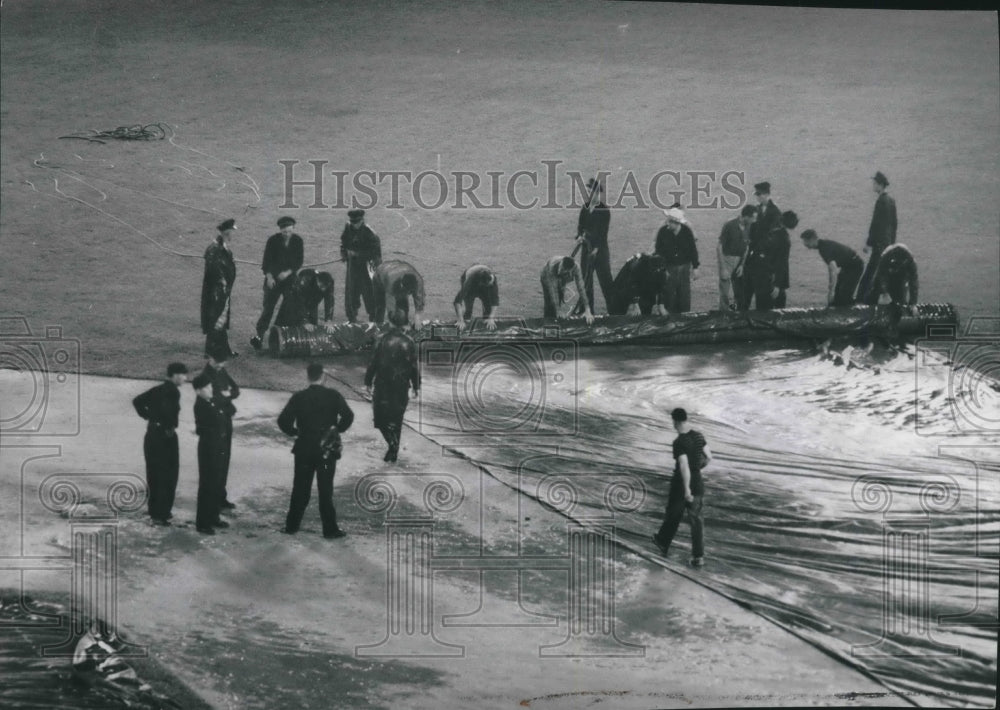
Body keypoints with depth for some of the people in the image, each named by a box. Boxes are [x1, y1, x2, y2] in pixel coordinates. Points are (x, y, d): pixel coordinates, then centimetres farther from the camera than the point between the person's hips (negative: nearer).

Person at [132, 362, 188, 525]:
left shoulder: (157, 389, 11)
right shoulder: (173, 391, -13)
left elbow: (137, 401, 11)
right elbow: (167, 409, -31)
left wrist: (147, 416, 10)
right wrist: (170, 425, -16)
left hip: (151, 434, 8)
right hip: (166, 435, -8)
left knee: (153, 475, 16)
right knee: (168, 476, 2)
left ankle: (153, 509, 25)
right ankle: (161, 514, 3)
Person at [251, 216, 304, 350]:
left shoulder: (297, 240, -3)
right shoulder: (273, 240, -8)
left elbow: (299, 261, 0)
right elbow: (267, 260, -5)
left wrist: (288, 272, -13)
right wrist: (269, 276, -15)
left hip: (290, 279, 2)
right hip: (273, 279, -2)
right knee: (268, 307, -2)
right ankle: (259, 335, 3)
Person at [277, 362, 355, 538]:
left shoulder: (299, 397, -3)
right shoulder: (333, 395, -6)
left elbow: (283, 420, -9)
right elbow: (348, 416, -17)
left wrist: (294, 432, 7)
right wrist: (338, 429, 0)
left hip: (303, 449, 1)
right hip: (327, 450, -1)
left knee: (300, 489, 12)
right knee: (325, 490, 5)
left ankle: (292, 525, 19)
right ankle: (330, 529, 8)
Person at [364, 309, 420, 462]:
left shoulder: (382, 339, -9)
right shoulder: (409, 342, -4)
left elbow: (373, 362, -6)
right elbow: (413, 367, -1)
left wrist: (368, 382, 4)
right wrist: (416, 386, 9)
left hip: (382, 386, -2)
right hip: (401, 387, 2)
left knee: (381, 417, 8)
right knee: (396, 418, 13)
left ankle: (392, 441, -16)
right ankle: (393, 451, 16)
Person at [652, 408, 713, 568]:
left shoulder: (679, 442, -23)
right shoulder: (698, 436, -1)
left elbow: (684, 466, -30)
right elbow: (709, 458, 8)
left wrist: (686, 489, -27)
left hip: (682, 483, -5)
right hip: (698, 482, 5)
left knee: (673, 515, 17)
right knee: (695, 519, 9)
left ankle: (663, 543, 41)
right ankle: (698, 556, 2)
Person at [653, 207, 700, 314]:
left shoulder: (687, 231, -6)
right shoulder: (663, 231, -9)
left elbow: (693, 250, 3)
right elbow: (658, 251, -4)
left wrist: (695, 268, 2)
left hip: (684, 267, 1)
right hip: (669, 268, -1)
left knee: (684, 293, 4)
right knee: (669, 294, -1)